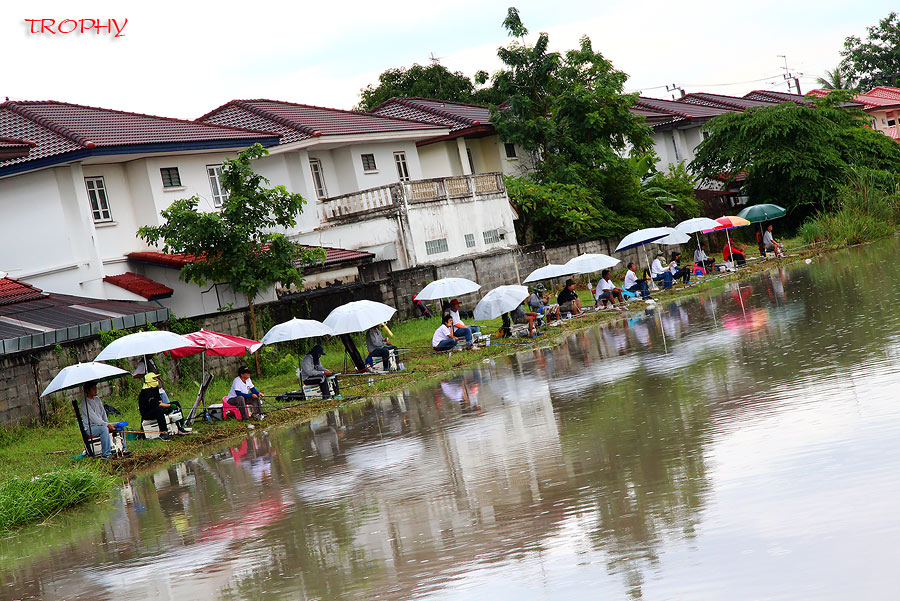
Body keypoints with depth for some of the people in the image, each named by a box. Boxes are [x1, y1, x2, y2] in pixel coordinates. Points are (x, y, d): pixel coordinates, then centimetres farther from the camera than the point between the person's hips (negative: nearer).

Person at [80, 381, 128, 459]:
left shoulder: (97, 399, 12)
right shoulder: (84, 402, -15)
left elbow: (103, 412, 13)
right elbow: (94, 418, -21)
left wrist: (107, 423, -5)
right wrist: (107, 425, -24)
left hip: (101, 424, 9)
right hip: (90, 428, -9)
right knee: (104, 429, -36)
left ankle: (123, 449, 2)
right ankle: (106, 454, -37)